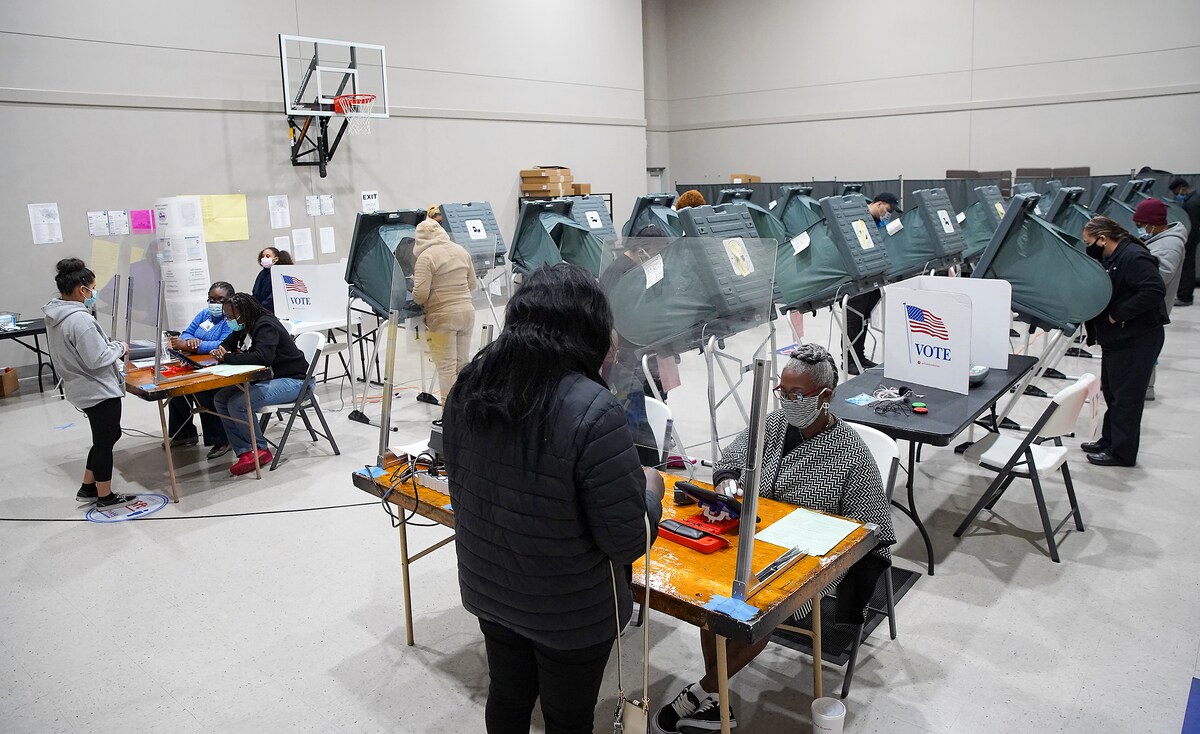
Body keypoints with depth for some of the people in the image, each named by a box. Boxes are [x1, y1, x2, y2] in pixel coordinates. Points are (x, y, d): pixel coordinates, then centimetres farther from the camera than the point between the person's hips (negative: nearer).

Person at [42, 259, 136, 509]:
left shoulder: (55, 316, 5)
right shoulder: (80, 319, -26)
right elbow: (97, 358, -25)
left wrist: (112, 351, 10)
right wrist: (119, 347, -8)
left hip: (83, 389, 10)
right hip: (99, 391, -10)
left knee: (109, 435, 23)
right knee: (105, 441, 6)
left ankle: (87, 488, 32)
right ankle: (105, 497, 21)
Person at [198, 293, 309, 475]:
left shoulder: (266, 326, -19)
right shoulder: (246, 327, 9)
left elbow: (263, 357, -33)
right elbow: (228, 345, 20)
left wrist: (228, 358, -23)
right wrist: (221, 353, -6)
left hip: (292, 380, -10)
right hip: (266, 378, 10)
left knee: (238, 404, -24)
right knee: (220, 399, -2)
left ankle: (260, 450, -5)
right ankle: (245, 452, -8)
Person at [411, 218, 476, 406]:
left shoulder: (426, 257, -11)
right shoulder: (461, 251, 9)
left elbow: (420, 294, -16)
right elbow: (473, 284, 15)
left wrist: (418, 301, 5)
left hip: (442, 317, -6)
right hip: (467, 313, 6)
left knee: (446, 367, -1)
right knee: (462, 364, 14)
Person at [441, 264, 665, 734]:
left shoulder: (468, 388, -9)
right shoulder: (593, 411, -30)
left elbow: (460, 492, 5)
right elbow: (628, 540, -23)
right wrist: (649, 489, -4)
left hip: (489, 589, 5)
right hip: (570, 610, -5)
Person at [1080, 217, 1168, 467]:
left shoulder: (1134, 258, -19)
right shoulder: (1111, 259, 13)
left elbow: (1155, 291, -29)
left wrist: (1118, 314, -25)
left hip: (1137, 341, -10)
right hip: (1117, 339, 10)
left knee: (1126, 398, -2)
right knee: (1111, 392, 18)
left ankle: (1122, 452, 7)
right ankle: (1109, 441, 30)